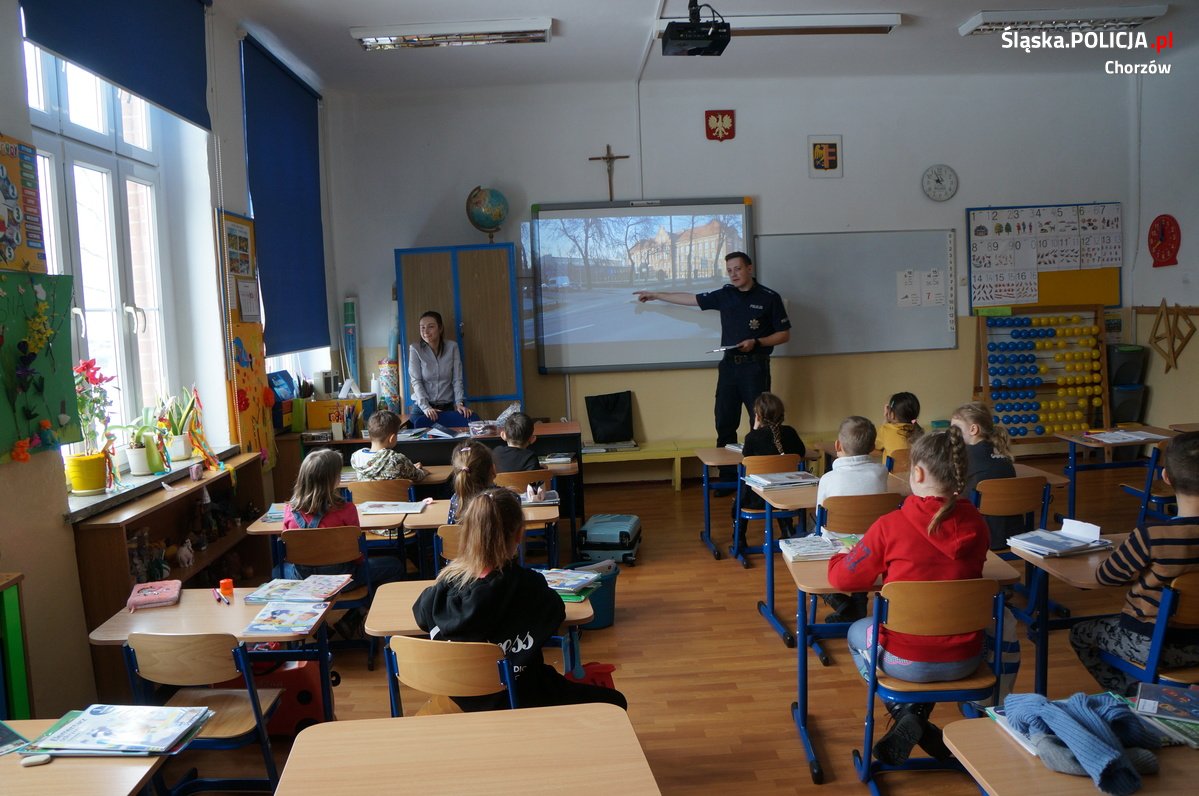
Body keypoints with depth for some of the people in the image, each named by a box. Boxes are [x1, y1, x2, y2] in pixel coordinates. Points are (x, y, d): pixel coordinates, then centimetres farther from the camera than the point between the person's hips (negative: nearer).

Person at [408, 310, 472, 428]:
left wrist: (459, 403, -12)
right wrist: (426, 407, -19)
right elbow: (416, 381, -7)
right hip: (423, 407, -1)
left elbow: (457, 379, 2)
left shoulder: (452, 347, 3)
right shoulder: (415, 349, -2)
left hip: (448, 407, 2)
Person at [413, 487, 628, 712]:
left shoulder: (447, 583, -13)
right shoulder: (527, 585, -24)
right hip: (519, 700, -6)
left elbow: (421, 613, 6)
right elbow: (555, 612, -5)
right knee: (614, 702, 13)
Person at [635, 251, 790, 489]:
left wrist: (756, 342, -15)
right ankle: (728, 478, 14)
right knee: (725, 424, 6)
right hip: (729, 365, 5)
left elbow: (784, 334, -1)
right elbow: (691, 299, 14)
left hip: (755, 367, -5)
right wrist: (655, 295, 16)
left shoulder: (769, 298, -3)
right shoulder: (724, 295, 9)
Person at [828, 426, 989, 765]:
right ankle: (917, 720, 26)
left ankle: (906, 716, 16)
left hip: (907, 661, -4)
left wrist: (840, 558, 16)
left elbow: (843, 578, -7)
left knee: (857, 632, 30)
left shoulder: (890, 526, -20)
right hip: (965, 661, 4)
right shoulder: (976, 525, -7)